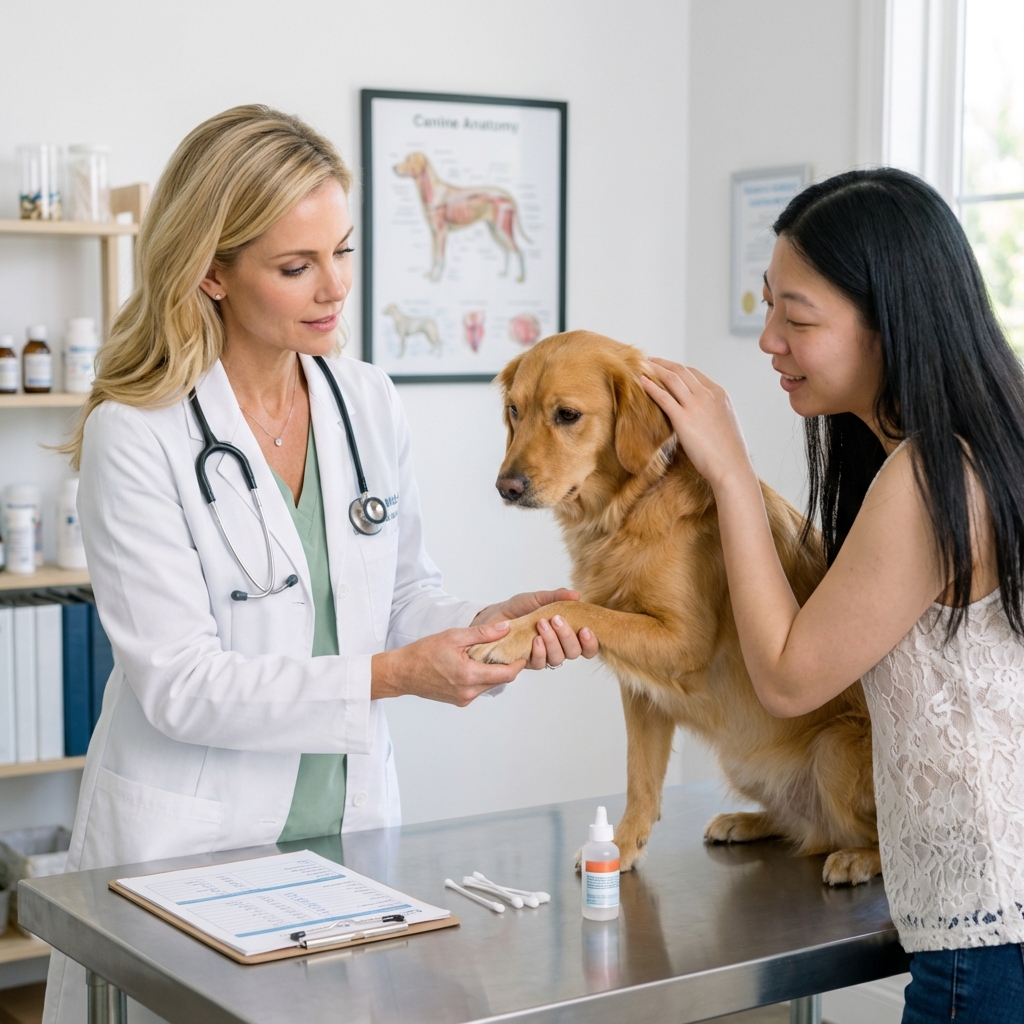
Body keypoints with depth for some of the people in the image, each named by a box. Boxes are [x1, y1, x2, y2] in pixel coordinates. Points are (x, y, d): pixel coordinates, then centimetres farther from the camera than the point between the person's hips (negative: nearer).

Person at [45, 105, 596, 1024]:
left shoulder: (370, 404, 2)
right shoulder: (136, 437, -15)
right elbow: (178, 683, -18)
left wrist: (487, 625, -12)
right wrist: (391, 676, -24)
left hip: (350, 818, 5)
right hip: (187, 846, -4)